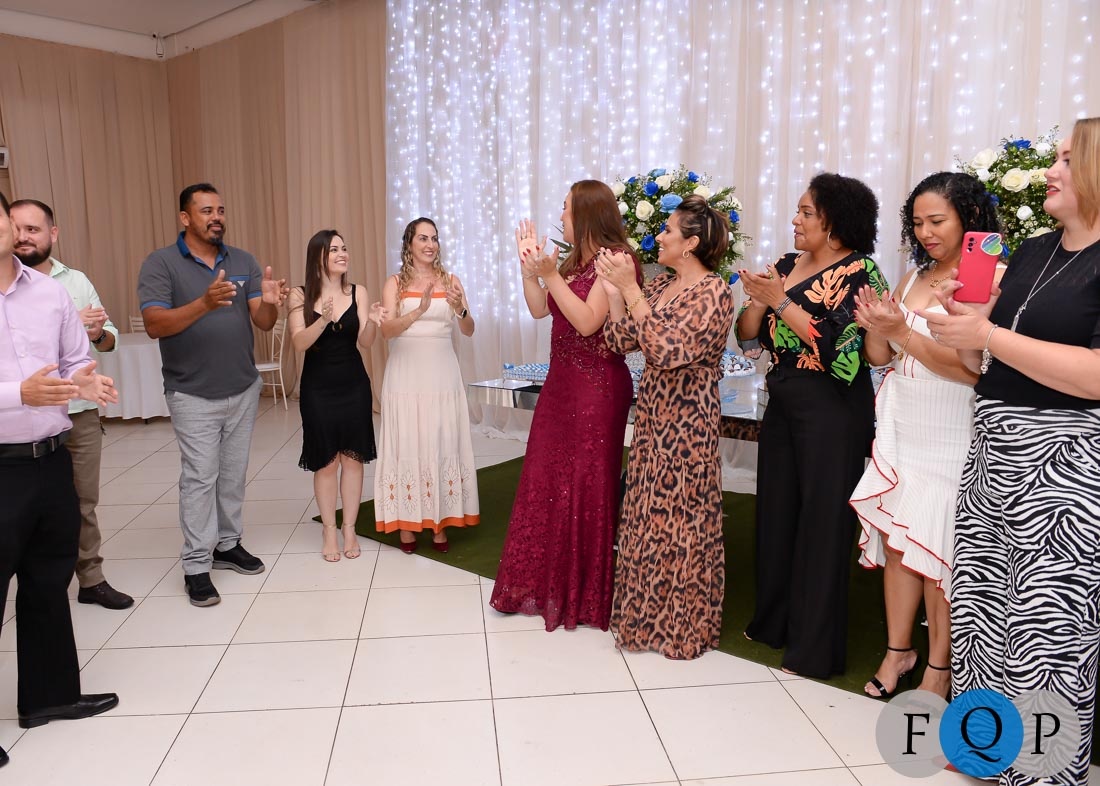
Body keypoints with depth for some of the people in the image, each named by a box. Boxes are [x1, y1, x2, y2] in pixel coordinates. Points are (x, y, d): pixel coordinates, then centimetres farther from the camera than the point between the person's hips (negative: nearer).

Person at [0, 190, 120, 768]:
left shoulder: (50, 292, 5)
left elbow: (76, 359, 13)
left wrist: (86, 382, -8)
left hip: (51, 458, 5)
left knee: (49, 581, 18)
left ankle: (48, 693, 36)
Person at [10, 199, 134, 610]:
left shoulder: (77, 280, 7)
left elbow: (109, 337, 8)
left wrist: (98, 334, -14)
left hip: (82, 411, 4)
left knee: (85, 500, 12)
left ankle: (91, 579, 24)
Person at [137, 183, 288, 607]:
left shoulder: (244, 261, 3)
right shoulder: (160, 263, -7)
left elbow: (262, 322, -3)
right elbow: (154, 324, -18)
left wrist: (269, 304, -27)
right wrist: (204, 304, -34)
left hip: (243, 389, 4)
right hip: (193, 394, -4)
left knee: (233, 474, 13)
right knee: (200, 478, -1)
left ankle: (227, 544, 27)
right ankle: (196, 565, 8)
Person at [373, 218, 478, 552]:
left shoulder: (450, 280, 7)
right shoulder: (395, 283, 2)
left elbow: (469, 330, -1)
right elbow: (387, 329, -12)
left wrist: (460, 309, -22)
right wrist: (419, 311, -29)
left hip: (442, 373, 2)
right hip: (406, 374, -1)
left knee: (442, 444, 4)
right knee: (407, 445, 2)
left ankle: (440, 522, 13)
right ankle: (408, 523, 11)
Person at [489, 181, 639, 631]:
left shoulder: (614, 258, -12)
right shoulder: (576, 261, 14)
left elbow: (587, 322, -19)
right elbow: (539, 310, 14)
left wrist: (550, 275, -21)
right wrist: (529, 267, 4)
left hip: (597, 387, -9)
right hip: (560, 382, 9)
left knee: (587, 485, 0)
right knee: (546, 479, 12)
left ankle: (585, 594, 17)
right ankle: (546, 581, 28)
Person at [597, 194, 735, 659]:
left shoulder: (713, 292, -14)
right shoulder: (659, 285, 9)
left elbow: (668, 350, -27)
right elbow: (621, 342, 6)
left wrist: (630, 289, -26)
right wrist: (613, 290, -4)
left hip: (687, 424, -7)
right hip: (651, 417, 8)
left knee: (681, 520, 4)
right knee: (646, 515, 14)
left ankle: (685, 625, 23)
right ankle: (647, 614, 31)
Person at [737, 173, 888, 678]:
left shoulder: (858, 272, -8)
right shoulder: (787, 266, 11)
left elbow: (834, 343, -20)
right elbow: (747, 333, 9)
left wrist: (781, 300, -17)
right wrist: (757, 298, -9)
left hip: (831, 409, -7)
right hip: (783, 402, 7)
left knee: (821, 520, 0)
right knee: (776, 512, 13)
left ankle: (815, 646, 12)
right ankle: (774, 622, 29)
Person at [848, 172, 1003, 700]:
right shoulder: (913, 279, 11)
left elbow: (973, 367, -19)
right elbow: (880, 357, 11)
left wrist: (901, 332, -21)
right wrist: (872, 326, -10)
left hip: (950, 440, -5)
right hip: (900, 431, 6)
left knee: (938, 550, 0)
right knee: (898, 542, 9)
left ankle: (939, 665, 17)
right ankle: (898, 649, 24)